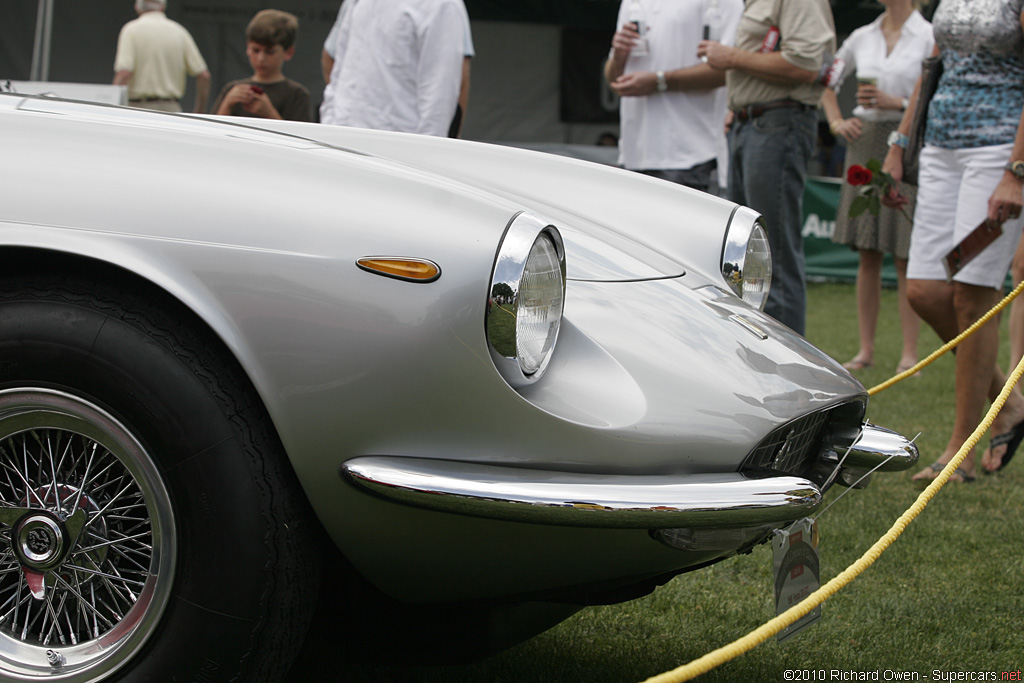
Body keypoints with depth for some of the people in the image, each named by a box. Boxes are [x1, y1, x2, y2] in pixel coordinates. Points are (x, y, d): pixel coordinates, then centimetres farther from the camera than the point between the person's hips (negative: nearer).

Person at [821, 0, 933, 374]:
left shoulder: (929, 37, -5)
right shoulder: (862, 37, 9)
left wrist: (896, 102, -17)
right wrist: (836, 122, 12)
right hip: (865, 146, 4)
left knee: (905, 258, -3)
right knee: (867, 255, 6)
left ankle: (909, 354, 1)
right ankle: (866, 349, 12)